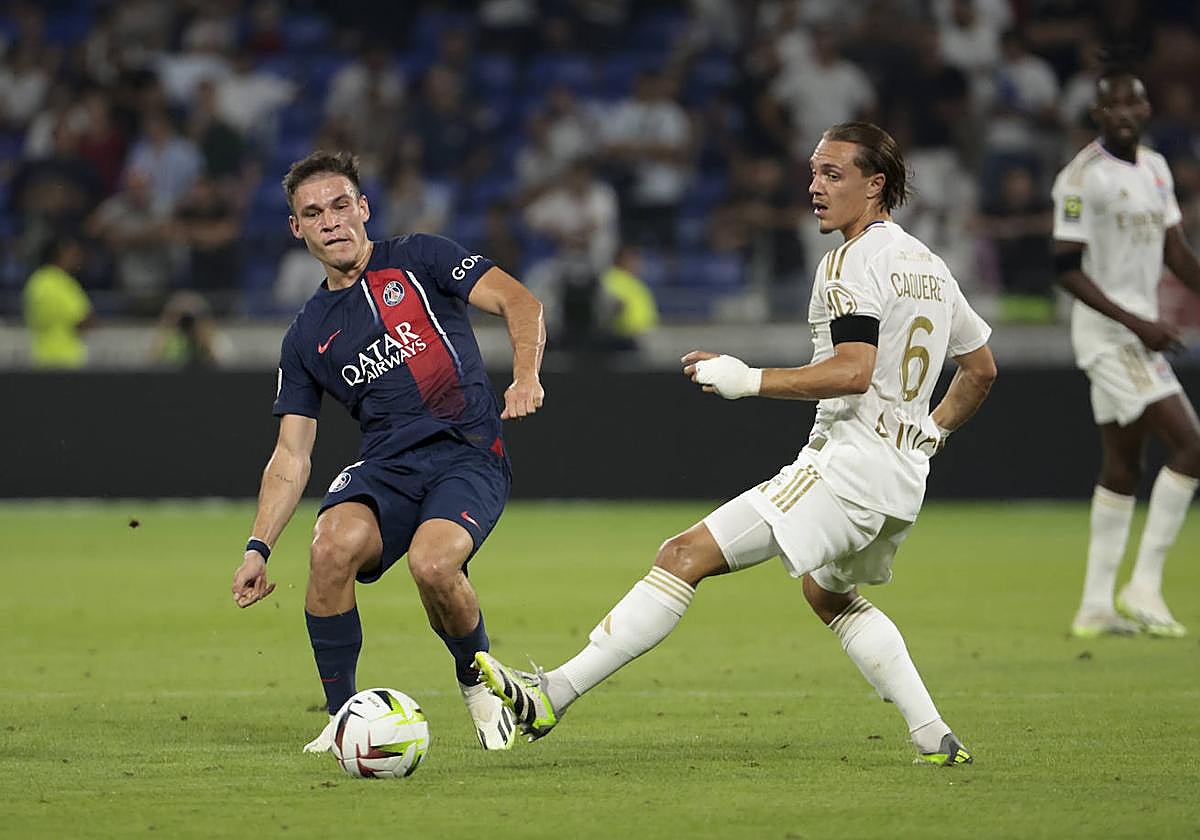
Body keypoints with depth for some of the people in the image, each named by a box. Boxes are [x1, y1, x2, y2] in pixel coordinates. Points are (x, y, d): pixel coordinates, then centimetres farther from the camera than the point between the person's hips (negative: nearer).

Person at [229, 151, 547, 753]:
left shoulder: (418, 260, 6)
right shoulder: (306, 337, 16)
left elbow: (519, 303, -3)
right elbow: (291, 456, 16)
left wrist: (526, 376, -22)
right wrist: (258, 548, 5)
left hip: (469, 453, -3)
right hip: (386, 465, 3)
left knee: (432, 563, -33)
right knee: (334, 546, -30)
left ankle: (478, 682, 0)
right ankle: (342, 718, -13)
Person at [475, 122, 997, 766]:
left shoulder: (853, 261, -10)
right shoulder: (927, 265, 17)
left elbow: (854, 372, -23)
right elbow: (981, 369, 26)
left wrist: (750, 380, -20)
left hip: (847, 464, -10)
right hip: (902, 482, 10)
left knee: (686, 556, -14)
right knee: (828, 592, 34)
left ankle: (552, 695, -22)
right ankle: (935, 738, 26)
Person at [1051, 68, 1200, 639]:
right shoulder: (1082, 177, -14)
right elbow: (1067, 269, -16)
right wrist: (1137, 323, -21)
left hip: (1139, 331, 9)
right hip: (1106, 330, -9)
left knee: (1122, 468, 10)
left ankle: (1096, 607, 15)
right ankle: (1144, 587, -10)